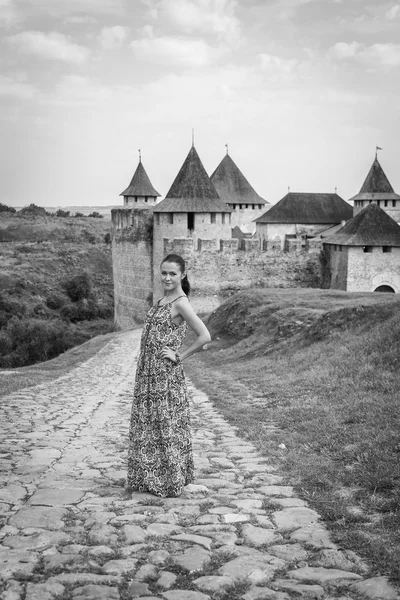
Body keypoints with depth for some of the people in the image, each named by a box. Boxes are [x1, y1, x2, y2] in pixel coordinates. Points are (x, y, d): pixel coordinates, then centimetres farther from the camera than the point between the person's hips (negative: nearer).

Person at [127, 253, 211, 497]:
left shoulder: (180, 303, -15)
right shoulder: (164, 298, 11)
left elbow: (205, 336, -22)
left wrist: (180, 357, -14)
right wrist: (144, 365, 14)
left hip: (166, 374, -9)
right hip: (148, 371, 9)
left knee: (167, 424, 1)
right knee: (146, 423, 14)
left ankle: (170, 480, 13)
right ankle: (149, 477, 26)